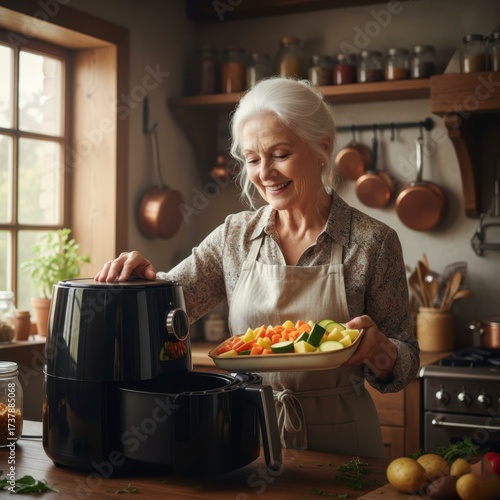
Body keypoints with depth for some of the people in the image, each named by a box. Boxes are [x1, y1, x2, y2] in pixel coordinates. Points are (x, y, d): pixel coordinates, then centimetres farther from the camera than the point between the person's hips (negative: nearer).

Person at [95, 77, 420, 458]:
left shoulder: (373, 242, -5)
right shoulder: (235, 236, 5)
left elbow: (405, 364, 0)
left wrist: (377, 348, -21)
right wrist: (143, 276, -16)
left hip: (338, 444, -2)